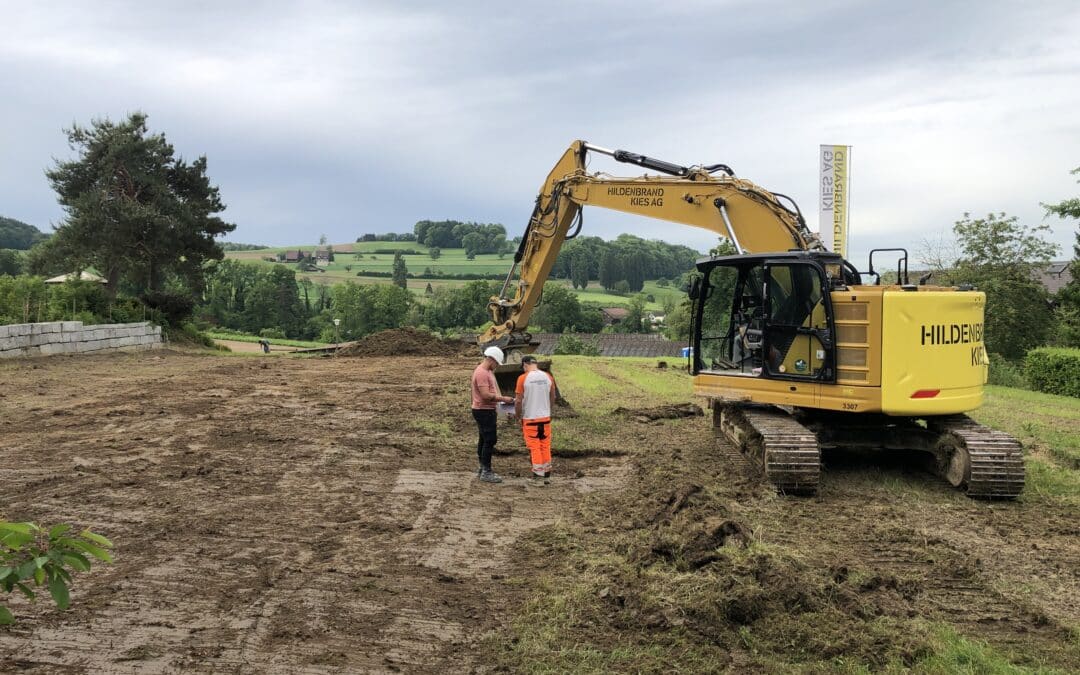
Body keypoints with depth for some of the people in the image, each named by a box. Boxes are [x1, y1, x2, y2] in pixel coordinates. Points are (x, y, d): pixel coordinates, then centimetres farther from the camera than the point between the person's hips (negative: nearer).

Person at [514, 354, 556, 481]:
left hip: (530, 419, -4)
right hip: (545, 417, 4)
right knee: (545, 446, 13)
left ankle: (538, 475, 6)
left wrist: (518, 416, 3)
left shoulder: (523, 378, -12)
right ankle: (547, 473, 21)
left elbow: (519, 401, -11)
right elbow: (553, 398, 9)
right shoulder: (548, 377, 1)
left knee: (534, 447, 3)